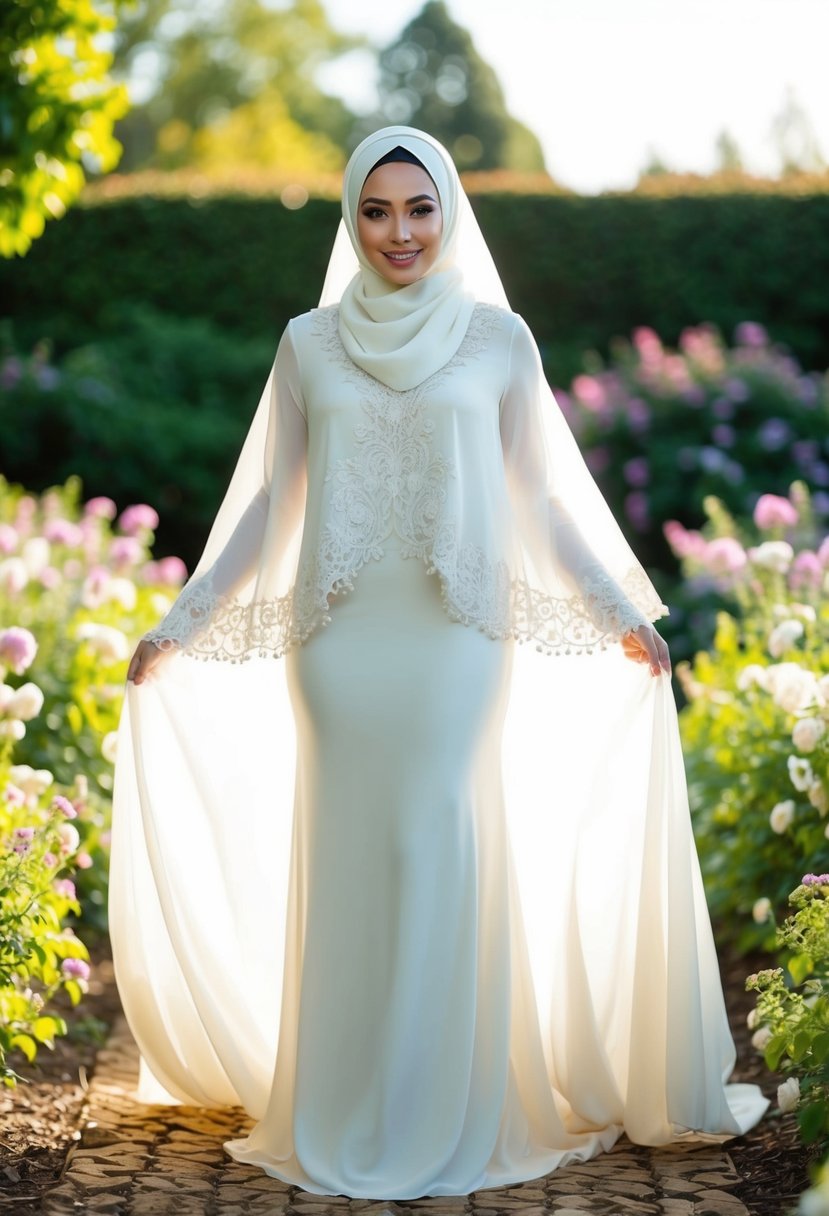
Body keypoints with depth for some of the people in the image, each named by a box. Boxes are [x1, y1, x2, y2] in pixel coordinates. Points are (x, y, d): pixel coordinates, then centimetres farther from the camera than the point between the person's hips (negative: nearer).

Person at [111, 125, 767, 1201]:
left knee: (450, 863, -4)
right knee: (345, 865, 3)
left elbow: (545, 498, 9)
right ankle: (344, 1124, 15)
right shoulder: (310, 343, 9)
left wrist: (627, 615, 8)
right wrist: (180, 625, 11)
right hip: (342, 641, 1)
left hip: (458, 642, -1)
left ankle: (454, 1122, 9)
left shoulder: (497, 338, 5)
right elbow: (265, 503, 12)